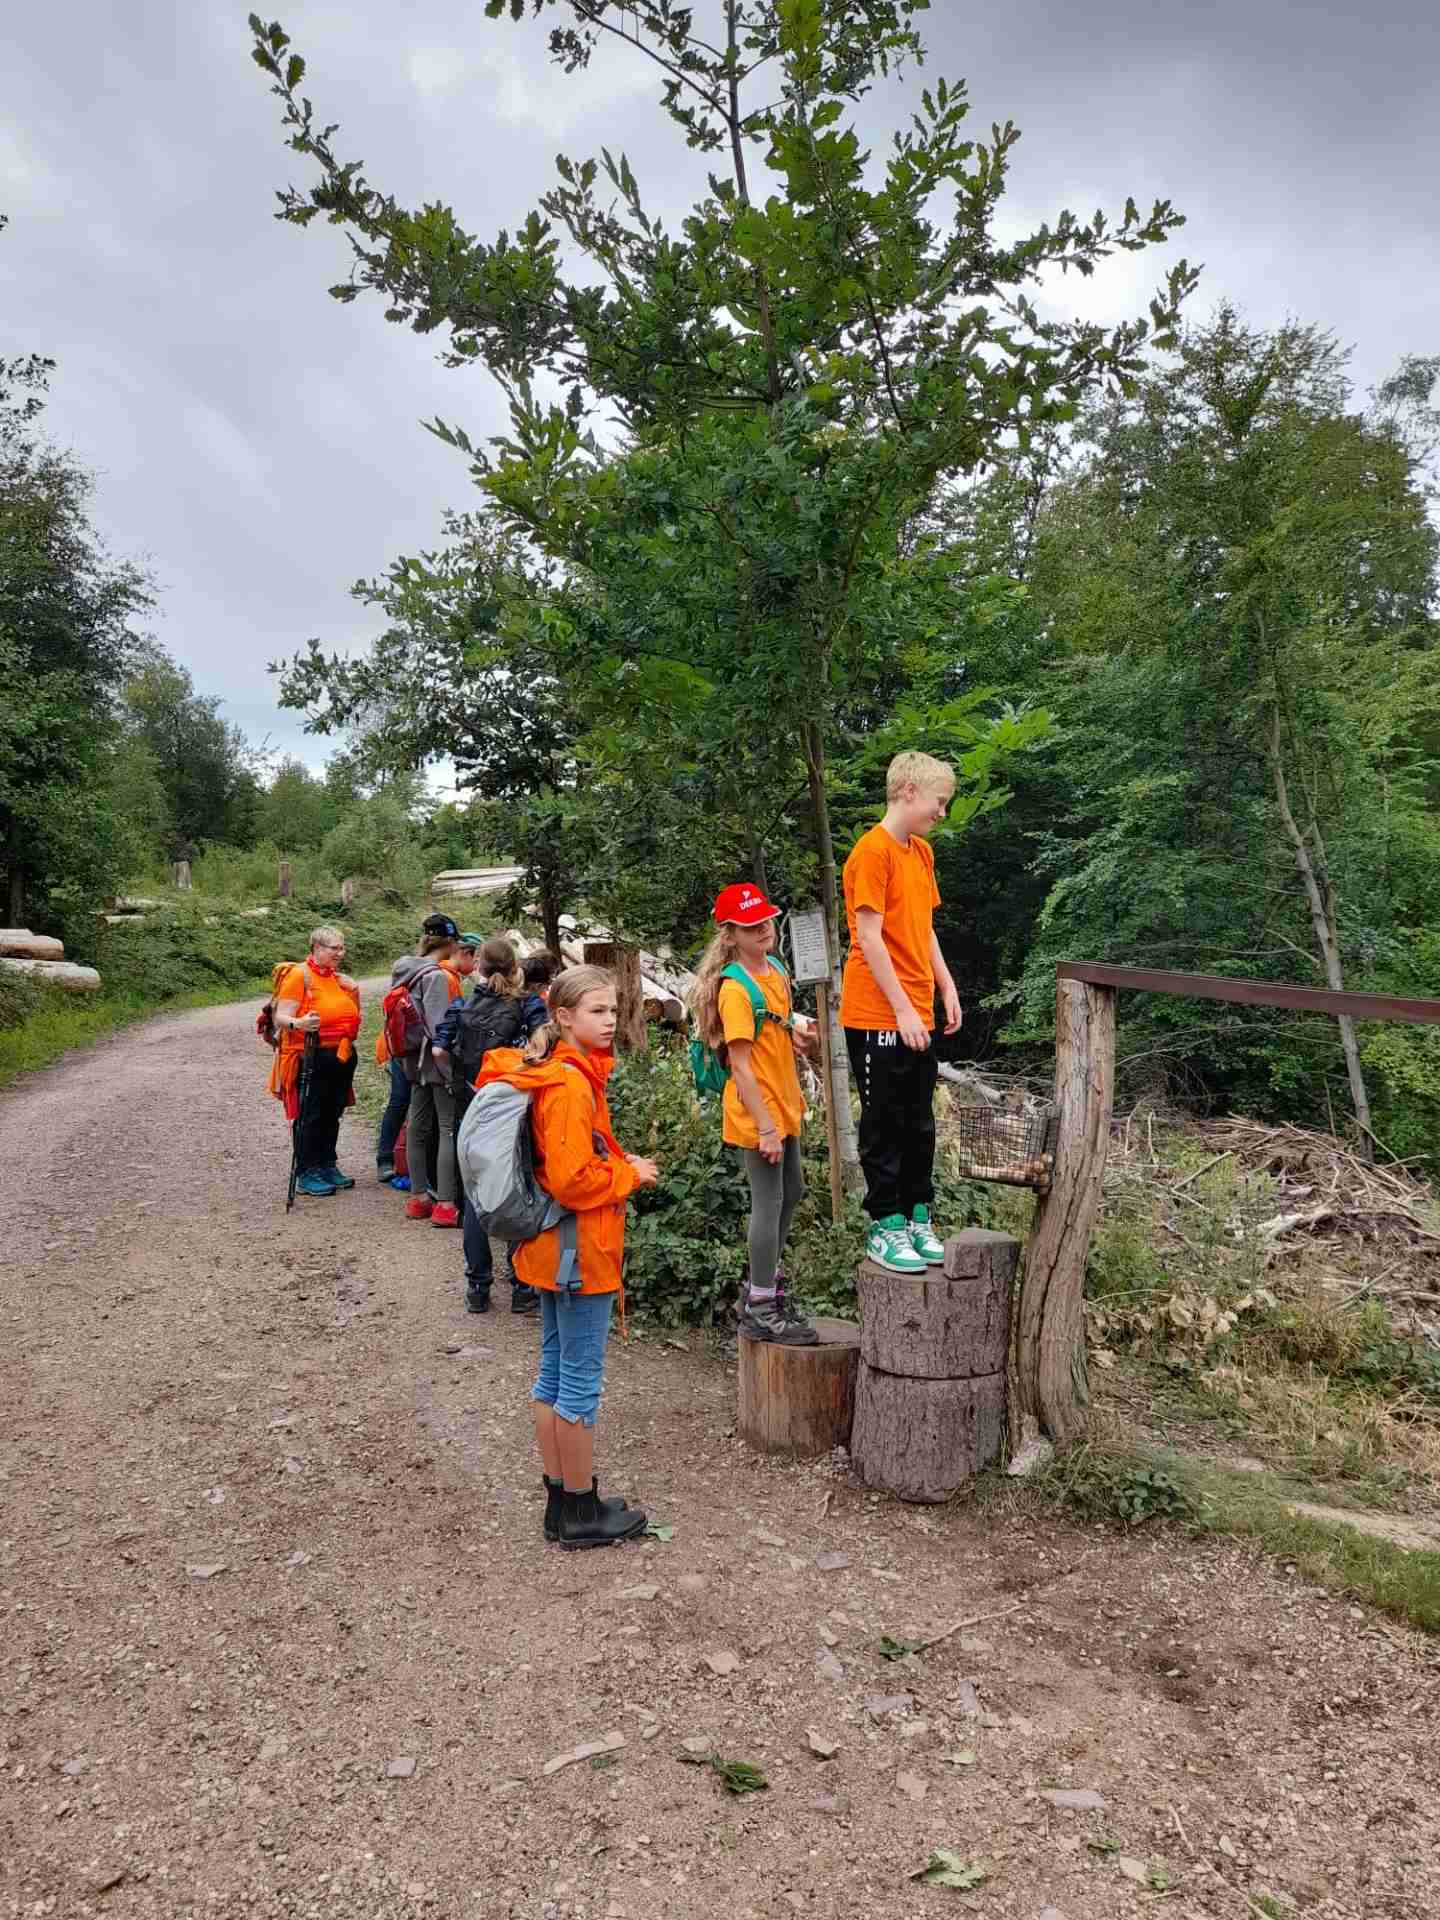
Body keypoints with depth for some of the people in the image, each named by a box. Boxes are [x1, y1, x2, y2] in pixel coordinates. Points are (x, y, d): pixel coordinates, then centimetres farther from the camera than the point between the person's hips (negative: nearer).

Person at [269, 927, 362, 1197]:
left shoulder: (338, 978, 15)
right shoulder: (300, 974, -9)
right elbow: (281, 1017, -18)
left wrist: (354, 994, 12)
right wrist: (298, 1023, -37)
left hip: (341, 1057, 7)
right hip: (313, 1058, -7)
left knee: (332, 1114, 13)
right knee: (310, 1117, -2)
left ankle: (327, 1167, 23)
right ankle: (306, 1175, 4)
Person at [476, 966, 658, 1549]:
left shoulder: (557, 1073, 9)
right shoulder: (571, 1085, -22)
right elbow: (574, 1180, -25)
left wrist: (621, 1164, 7)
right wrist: (632, 1175, -10)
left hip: (552, 1246, 10)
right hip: (580, 1248, -10)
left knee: (554, 1375, 16)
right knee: (581, 1382, 3)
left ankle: (560, 1502, 28)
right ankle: (582, 1513, 16)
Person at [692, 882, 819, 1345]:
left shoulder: (775, 970, 7)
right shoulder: (735, 989, -20)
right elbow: (741, 1066, -22)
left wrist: (793, 1035, 6)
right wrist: (765, 1127, -23)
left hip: (782, 1105, 9)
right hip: (757, 1113, -9)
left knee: (792, 1192, 20)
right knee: (769, 1203, -1)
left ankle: (762, 1286, 35)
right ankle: (762, 1311, 12)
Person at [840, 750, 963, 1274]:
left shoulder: (921, 852, 13)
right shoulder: (872, 852, -14)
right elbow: (869, 939, -18)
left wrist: (947, 988, 12)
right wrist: (902, 1010, -18)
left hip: (917, 1016, 8)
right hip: (877, 1017, -8)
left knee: (919, 1122, 13)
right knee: (884, 1124, 3)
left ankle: (917, 1216, 24)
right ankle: (885, 1227, 14)